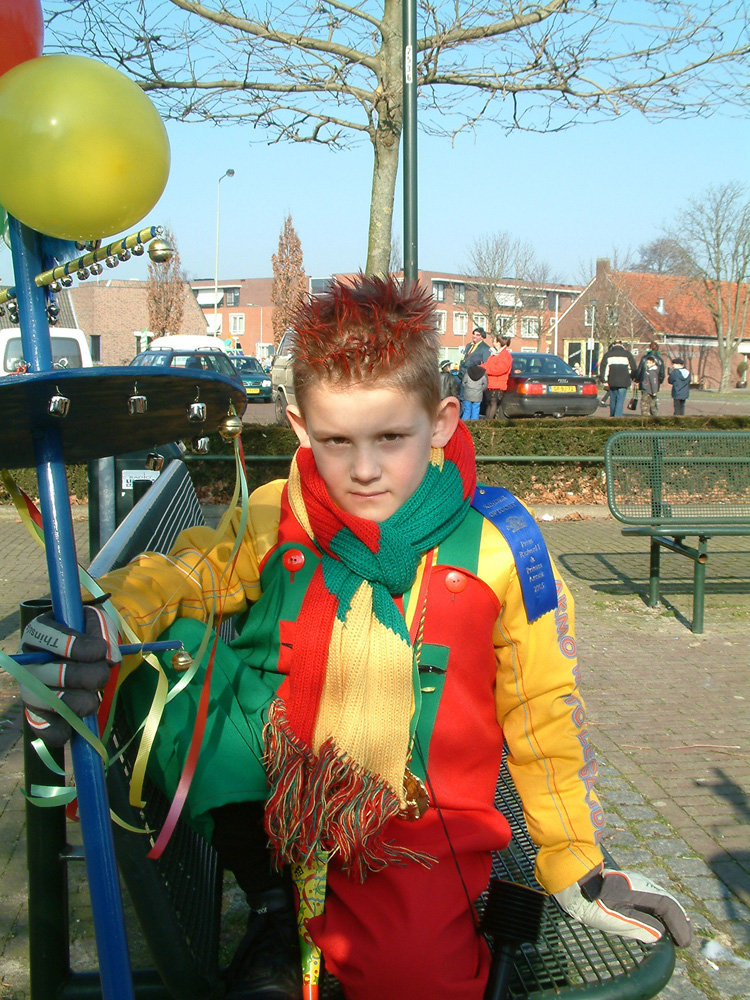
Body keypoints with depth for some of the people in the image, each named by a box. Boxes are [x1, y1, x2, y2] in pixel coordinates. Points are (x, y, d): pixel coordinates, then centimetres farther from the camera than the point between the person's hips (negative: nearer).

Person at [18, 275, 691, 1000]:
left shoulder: (496, 547, -8)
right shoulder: (273, 520, -5)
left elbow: (542, 713, 0)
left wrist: (573, 867, 4)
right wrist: (101, 624, -19)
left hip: (420, 823, -2)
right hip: (285, 796, 3)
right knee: (172, 648, -18)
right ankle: (268, 900, -1)